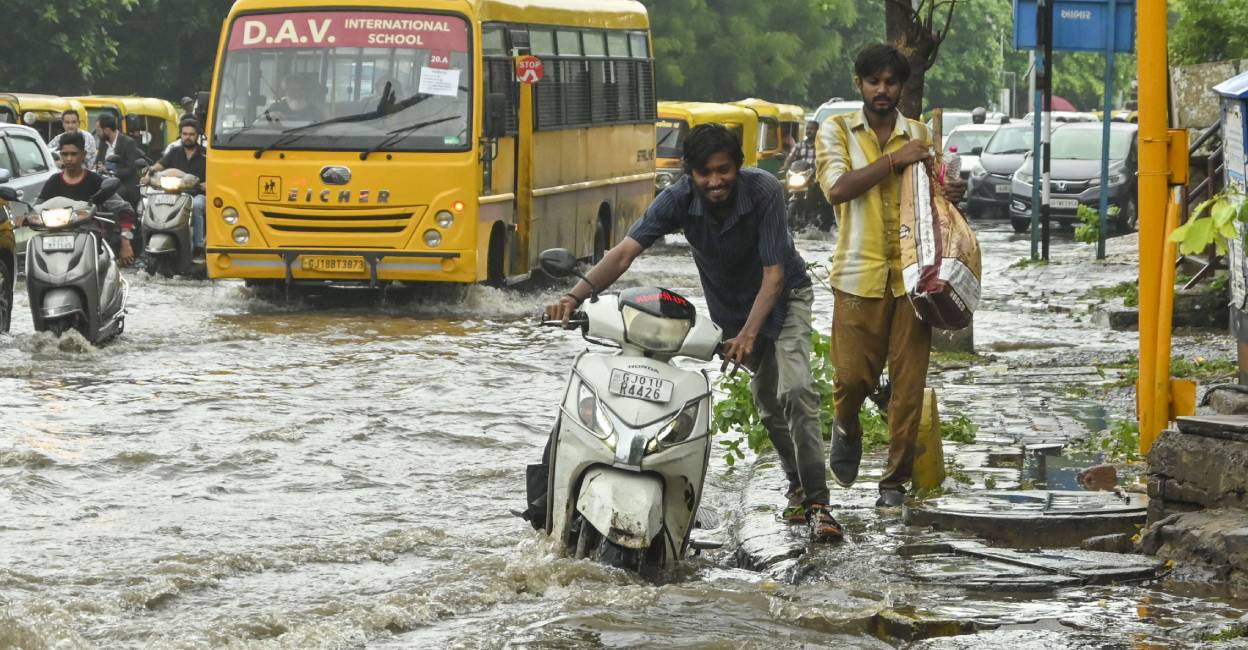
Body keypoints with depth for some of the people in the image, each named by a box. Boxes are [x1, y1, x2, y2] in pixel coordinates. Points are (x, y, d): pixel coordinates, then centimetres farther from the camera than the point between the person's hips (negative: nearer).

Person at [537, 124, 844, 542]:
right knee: (767, 402, 10)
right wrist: (575, 296, -46)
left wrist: (748, 333, -44)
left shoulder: (763, 191, -31)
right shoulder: (680, 198, -24)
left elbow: (774, 273, -31)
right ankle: (798, 487, 30)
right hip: (728, 305, 4)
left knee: (794, 389, -21)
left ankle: (816, 501, -19)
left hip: (782, 296, -3)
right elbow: (625, 252, -31)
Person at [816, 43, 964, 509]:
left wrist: (950, 195, -1)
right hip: (860, 274, -2)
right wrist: (894, 159, -17)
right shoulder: (836, 131, 2)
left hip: (911, 274, 2)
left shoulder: (919, 134, 10)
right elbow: (838, 187, -15)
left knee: (909, 384, 0)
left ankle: (896, 479, 10)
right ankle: (847, 429, 30)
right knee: (853, 375, -4)